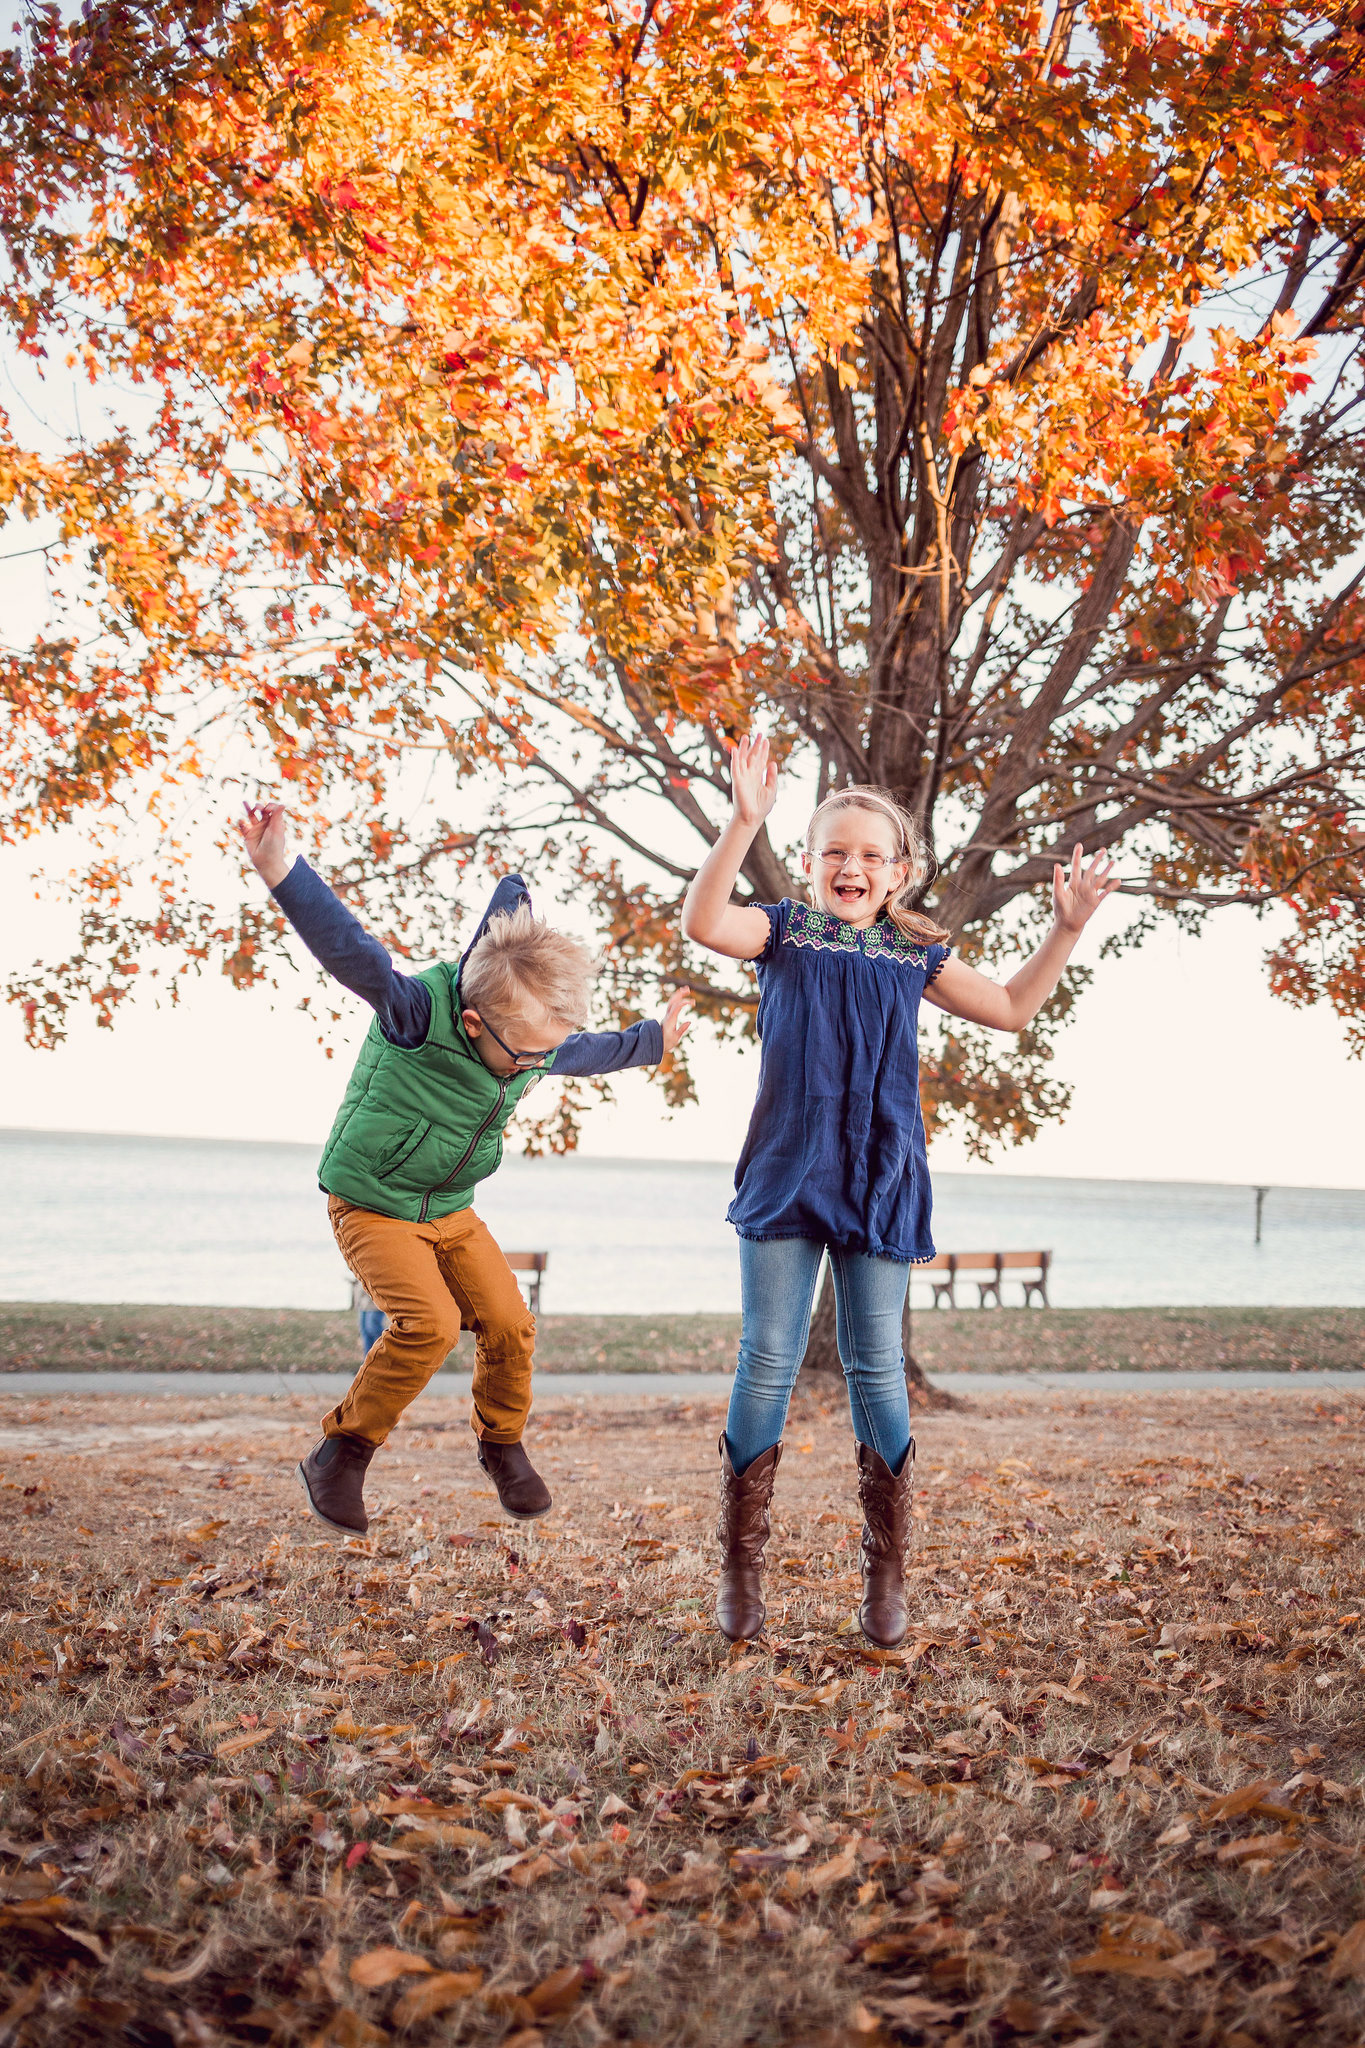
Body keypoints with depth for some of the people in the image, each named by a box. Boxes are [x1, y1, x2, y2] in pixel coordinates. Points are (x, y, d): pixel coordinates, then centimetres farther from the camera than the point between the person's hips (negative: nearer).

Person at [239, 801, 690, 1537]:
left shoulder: (536, 1039, -6)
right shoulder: (419, 1011, -28)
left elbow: (587, 1052, 19)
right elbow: (351, 951, -44)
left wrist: (653, 1040, 33)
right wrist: (280, 872, -59)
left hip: (451, 1212, 6)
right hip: (371, 1204, -6)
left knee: (509, 1323, -3)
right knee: (430, 1321, -24)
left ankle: (501, 1442, 24)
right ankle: (341, 1455, -7)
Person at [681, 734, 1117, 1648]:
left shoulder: (915, 953, 11)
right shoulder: (783, 930, 4)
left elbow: (1012, 1007, 19)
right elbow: (704, 921, -16)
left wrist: (1068, 928, 11)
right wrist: (744, 822, -26)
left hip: (879, 1181, 2)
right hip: (786, 1177, -2)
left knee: (877, 1368, 5)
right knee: (768, 1363, 0)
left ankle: (886, 1577, 16)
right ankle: (742, 1571, 11)